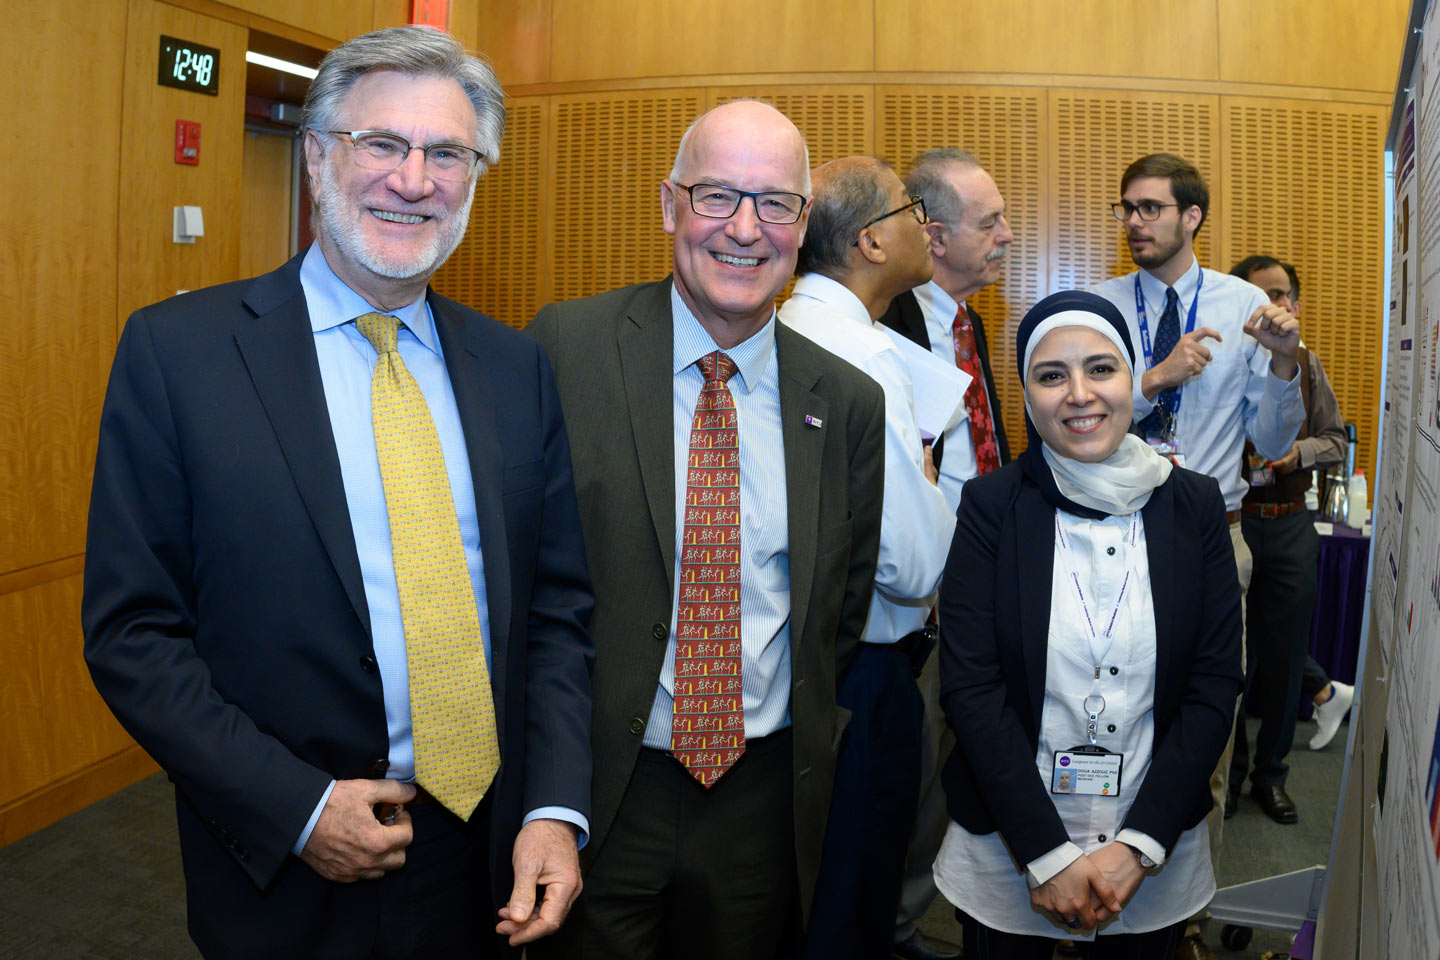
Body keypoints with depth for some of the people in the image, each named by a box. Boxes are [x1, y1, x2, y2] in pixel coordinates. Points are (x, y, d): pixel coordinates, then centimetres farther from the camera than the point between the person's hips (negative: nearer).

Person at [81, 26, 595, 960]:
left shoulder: (517, 366, 0)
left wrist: (556, 809, -8)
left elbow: (559, 607, 2)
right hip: (290, 875, -3)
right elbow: (132, 630, -8)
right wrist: (293, 808, -15)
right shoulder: (175, 349, -8)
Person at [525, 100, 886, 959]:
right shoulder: (567, 349, -9)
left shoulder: (848, 401, 0)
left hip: (765, 796, 3)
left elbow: (846, 606, 9)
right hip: (597, 789, -2)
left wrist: (802, 742, 4)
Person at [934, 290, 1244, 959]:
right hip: (1005, 849, -1)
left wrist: (1137, 847, -12)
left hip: (1159, 848, 2)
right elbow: (969, 686, -12)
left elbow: (1215, 685, -4)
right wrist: (1048, 854, -16)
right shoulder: (990, 505, -8)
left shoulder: (1194, 505, -3)